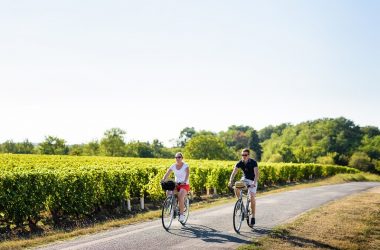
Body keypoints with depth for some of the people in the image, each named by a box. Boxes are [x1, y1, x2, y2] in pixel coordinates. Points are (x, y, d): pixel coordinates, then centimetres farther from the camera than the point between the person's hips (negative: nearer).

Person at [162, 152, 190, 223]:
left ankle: (181, 214, -17)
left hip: (185, 185, -4)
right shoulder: (173, 166, 2)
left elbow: (187, 173, -26)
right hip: (176, 185, 4)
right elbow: (167, 174, -8)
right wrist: (163, 180, -27)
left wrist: (184, 181, -45)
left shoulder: (185, 165, -9)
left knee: (180, 196, -31)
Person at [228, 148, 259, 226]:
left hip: (252, 181, -3)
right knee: (236, 189, -26)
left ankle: (253, 217, -6)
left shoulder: (253, 162, -23)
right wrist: (230, 181, -39)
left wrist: (254, 183, -49)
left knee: (252, 198, -16)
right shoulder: (240, 163, -13)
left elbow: (256, 174, -32)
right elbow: (234, 172, -21)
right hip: (244, 179, 4)